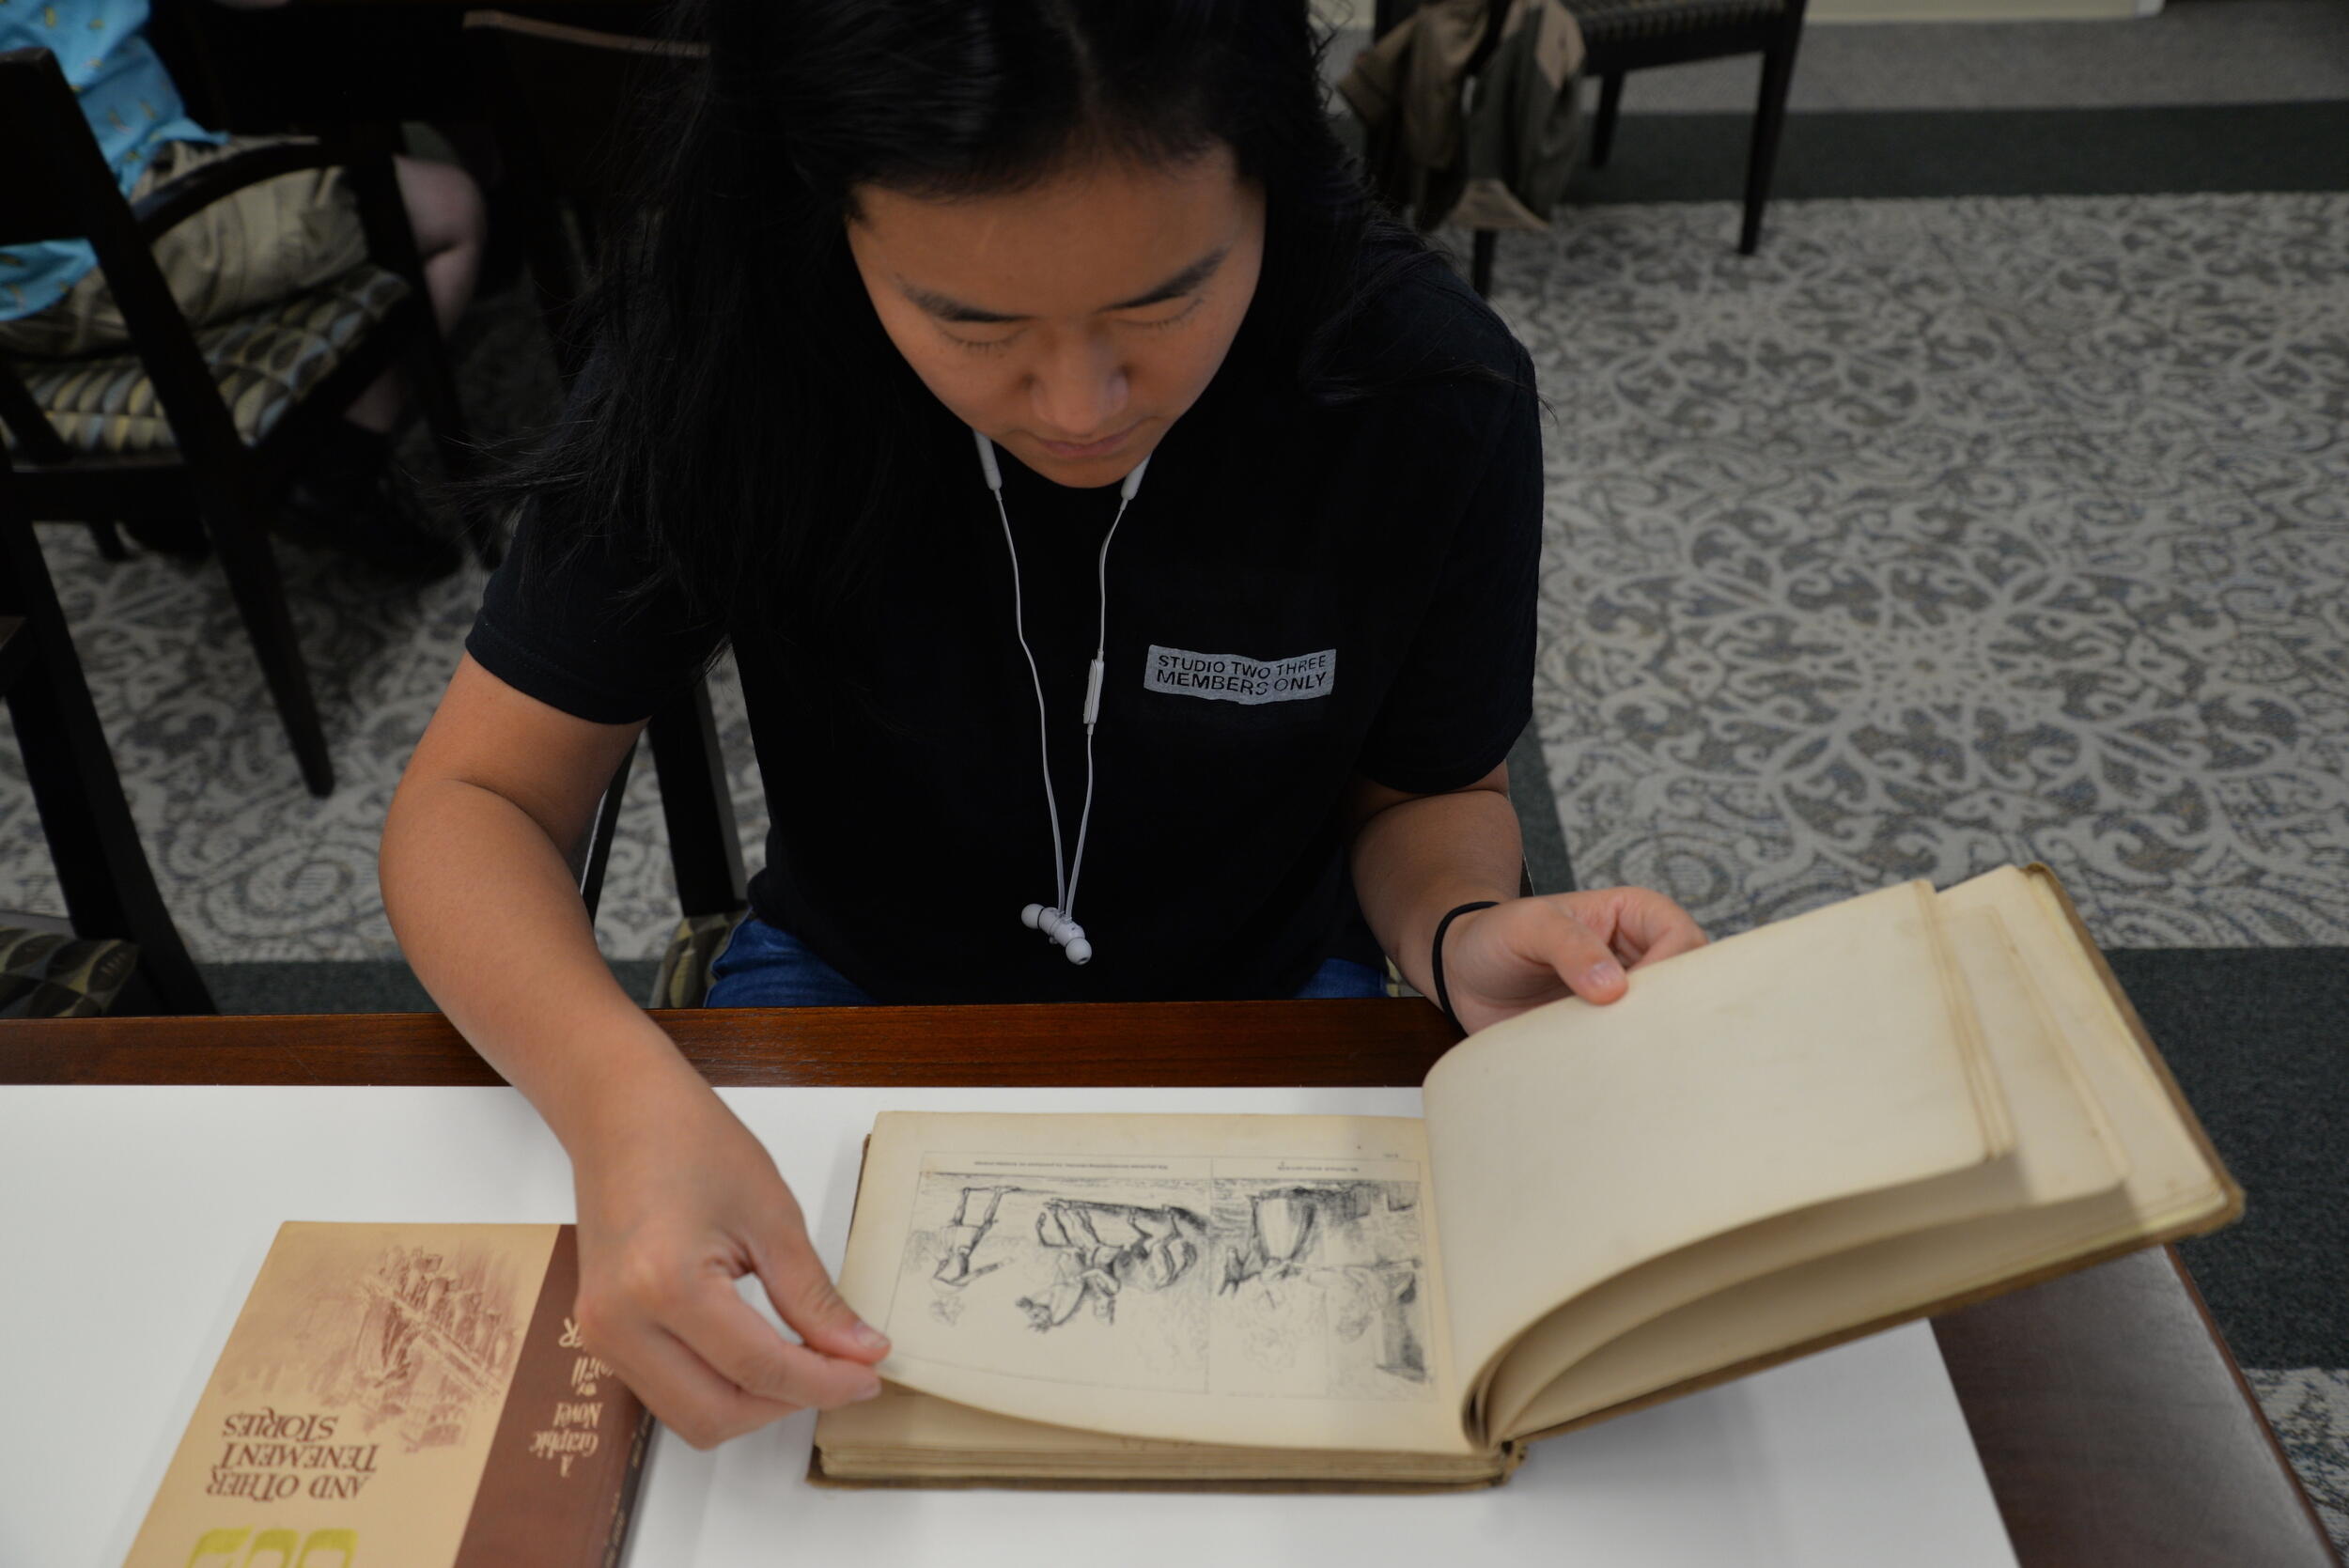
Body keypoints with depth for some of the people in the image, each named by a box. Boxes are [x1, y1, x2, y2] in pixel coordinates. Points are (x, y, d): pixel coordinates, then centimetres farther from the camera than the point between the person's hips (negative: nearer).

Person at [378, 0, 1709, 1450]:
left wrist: (1466, 935, -29)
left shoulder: (1432, 394, -21)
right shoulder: (724, 354, -21)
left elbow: (1427, 792, -6)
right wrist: (622, 1091, -38)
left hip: (1257, 1007, 1)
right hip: (853, 994, 0)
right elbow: (474, 803, -18)